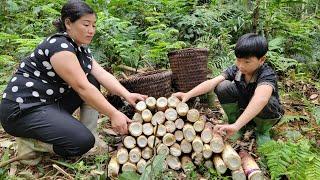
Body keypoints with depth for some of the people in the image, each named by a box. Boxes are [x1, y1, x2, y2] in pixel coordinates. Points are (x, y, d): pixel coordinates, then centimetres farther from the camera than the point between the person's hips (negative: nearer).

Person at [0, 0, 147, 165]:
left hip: (51, 102, 10)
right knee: (84, 142, -21)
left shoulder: (82, 48, 8)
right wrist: (113, 114, -27)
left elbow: (102, 74, -3)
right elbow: (81, 87, -27)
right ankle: (29, 142, -3)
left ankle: (92, 136, 2)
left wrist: (127, 95, -16)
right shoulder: (59, 46, -21)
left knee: (93, 82, 0)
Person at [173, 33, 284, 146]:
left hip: (267, 115, -3)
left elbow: (260, 99, -54)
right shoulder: (235, 70, -18)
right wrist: (188, 94, -46)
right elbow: (212, 82, -29)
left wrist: (236, 125, -67)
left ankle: (262, 131, -7)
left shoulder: (267, 75, -33)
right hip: (243, 111, 3)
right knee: (223, 87, -24)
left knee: (267, 102, -40)